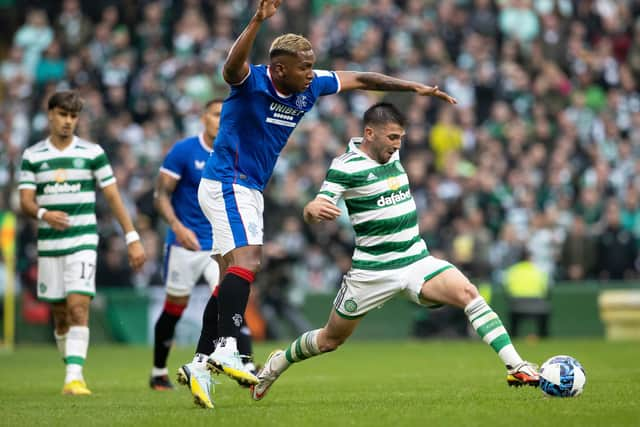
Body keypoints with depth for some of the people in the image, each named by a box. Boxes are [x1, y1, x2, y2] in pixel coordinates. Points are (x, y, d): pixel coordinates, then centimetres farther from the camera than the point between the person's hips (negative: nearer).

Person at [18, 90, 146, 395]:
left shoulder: (92, 153, 2)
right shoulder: (32, 156, 5)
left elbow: (113, 197, 4)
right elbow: (25, 201, -1)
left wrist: (132, 239, -1)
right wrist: (44, 214, -24)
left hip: (83, 241, -2)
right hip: (48, 245, 2)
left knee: (78, 307, -16)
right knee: (60, 314, 8)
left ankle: (74, 378, -23)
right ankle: (72, 370, 24)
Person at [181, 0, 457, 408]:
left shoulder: (309, 87, 3)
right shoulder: (252, 82, -18)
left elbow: (359, 79, 13)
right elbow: (233, 65, -42)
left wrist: (414, 87, 12)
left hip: (249, 190, 9)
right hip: (227, 183, -9)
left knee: (238, 274, 8)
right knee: (247, 262, -23)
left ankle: (200, 362, 11)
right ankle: (227, 350, -31)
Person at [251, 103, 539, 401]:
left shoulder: (391, 154, 7)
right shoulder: (345, 167, -14)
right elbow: (313, 212, -24)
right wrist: (313, 209, -44)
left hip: (416, 261, 5)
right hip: (373, 272, -5)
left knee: (468, 293, -20)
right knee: (330, 341, 9)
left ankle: (516, 367, -24)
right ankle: (278, 363, 38)